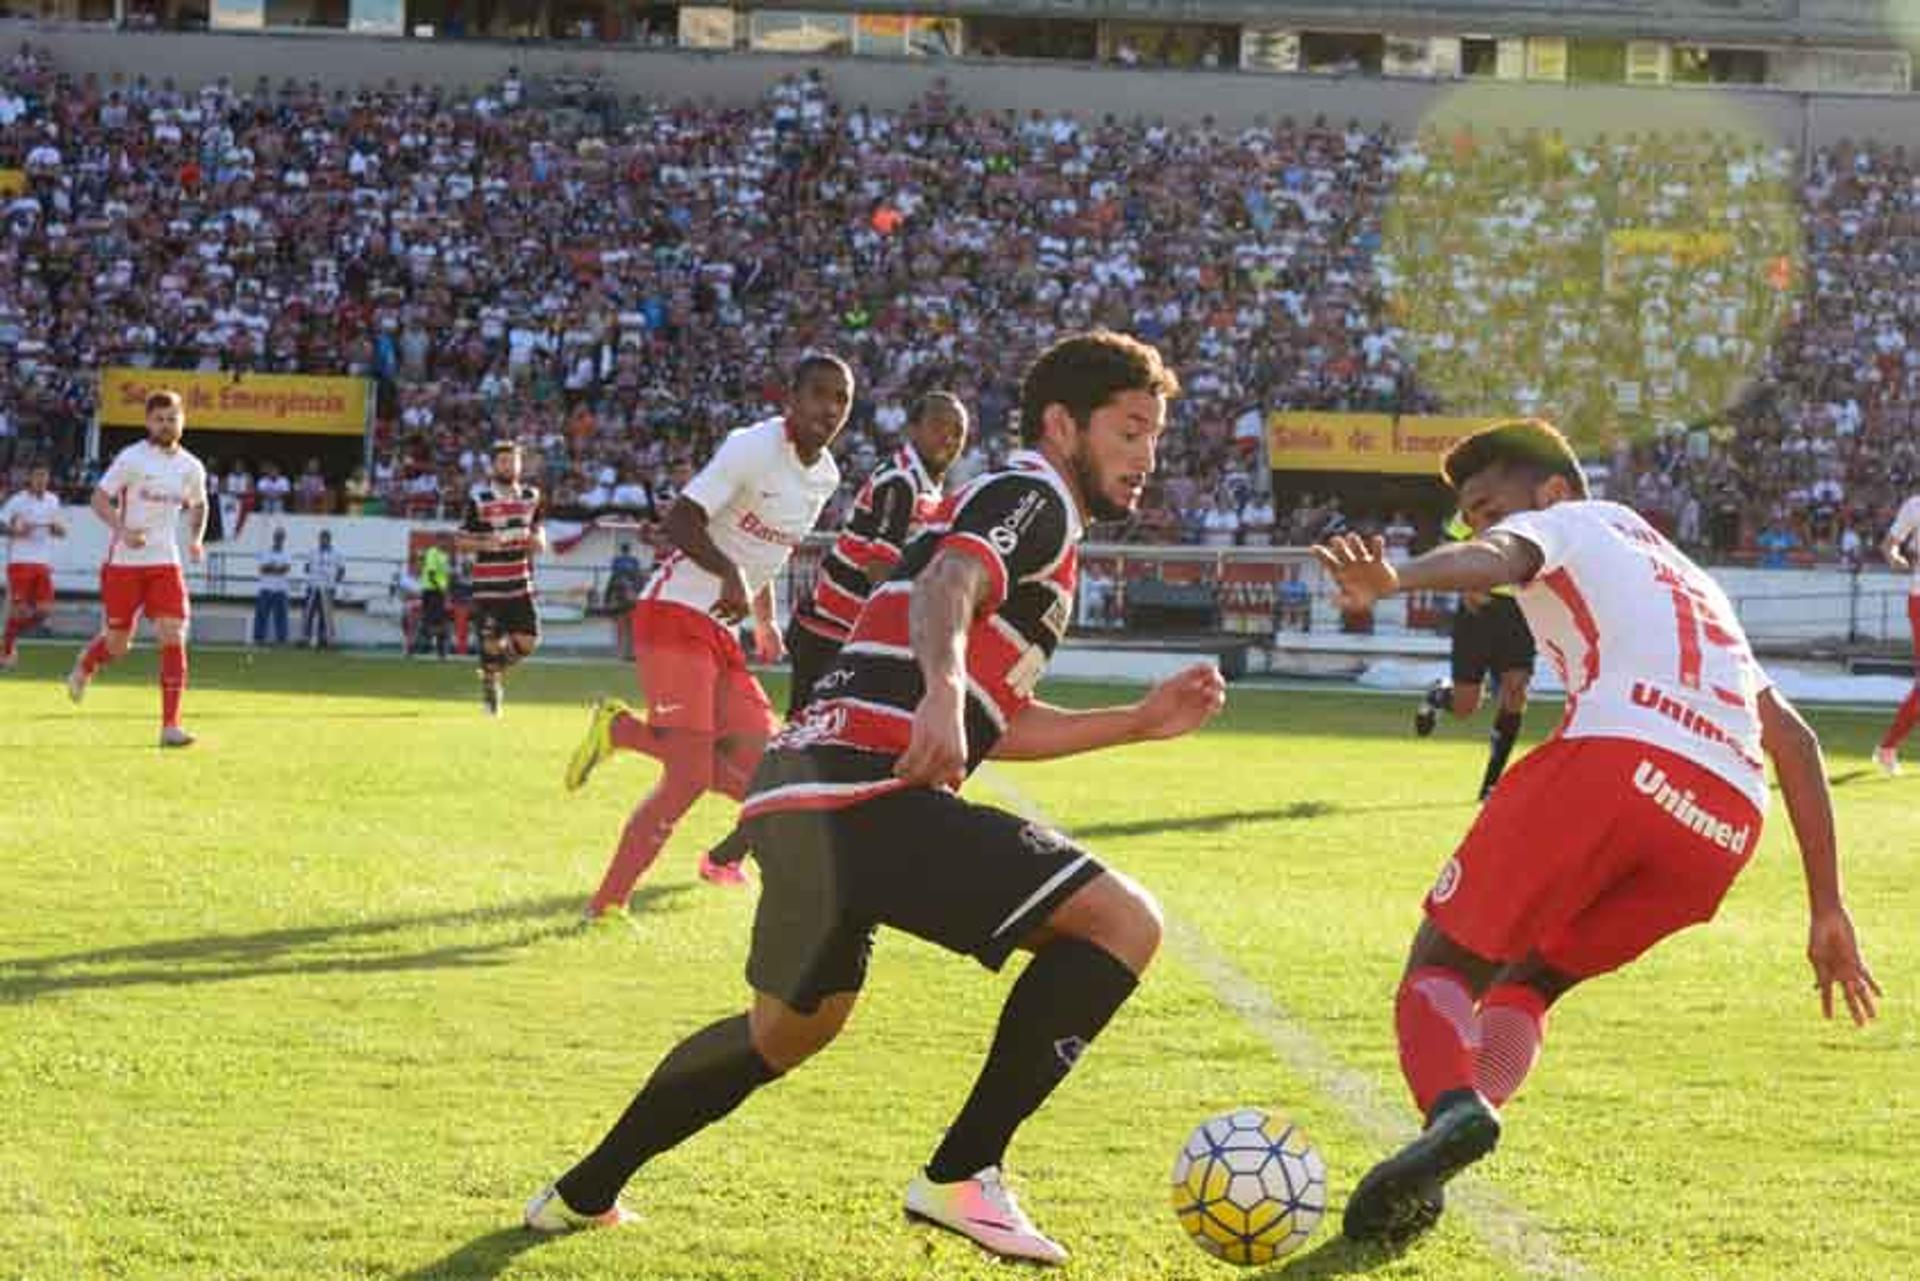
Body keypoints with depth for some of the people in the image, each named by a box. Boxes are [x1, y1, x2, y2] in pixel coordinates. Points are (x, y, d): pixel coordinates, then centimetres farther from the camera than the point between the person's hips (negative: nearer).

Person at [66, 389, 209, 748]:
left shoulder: (191, 467, 5)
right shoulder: (131, 458, -8)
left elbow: (198, 506, 24)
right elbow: (100, 499, -7)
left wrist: (196, 539, 8)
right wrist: (123, 529, -23)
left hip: (165, 563, 3)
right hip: (125, 561, -3)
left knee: (173, 636, -13)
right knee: (117, 644, 5)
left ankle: (171, 725, -11)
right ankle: (85, 665, 43)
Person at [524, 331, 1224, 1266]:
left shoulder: (1007, 508, 30)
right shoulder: (1037, 497, 0)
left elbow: (998, 729, 32)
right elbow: (946, 586, -22)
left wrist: (1141, 722, 29)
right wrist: (942, 691, -41)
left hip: (799, 791, 10)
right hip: (867, 794, -10)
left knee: (789, 1029, 31)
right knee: (1123, 923, -12)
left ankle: (584, 1194, 41)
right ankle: (963, 1178, -11)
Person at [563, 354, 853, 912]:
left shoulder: (826, 476, 11)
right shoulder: (755, 449, -16)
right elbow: (680, 519, -21)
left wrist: (765, 621, 24)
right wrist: (730, 575, -35)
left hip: (721, 629, 9)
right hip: (676, 614, -9)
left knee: (763, 766, -3)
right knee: (690, 775, -16)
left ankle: (621, 729, 12)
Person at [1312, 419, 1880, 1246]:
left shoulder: (1567, 527, 19)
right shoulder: (1694, 585, 40)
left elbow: (1497, 558, -7)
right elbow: (1792, 737, 35)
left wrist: (1392, 582, -30)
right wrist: (1827, 910, 35)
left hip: (1617, 754, -6)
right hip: (1730, 819, 6)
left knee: (1444, 964, 5)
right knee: (1526, 984, 23)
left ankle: (1452, 1107, -29)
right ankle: (1437, 1155, -4)